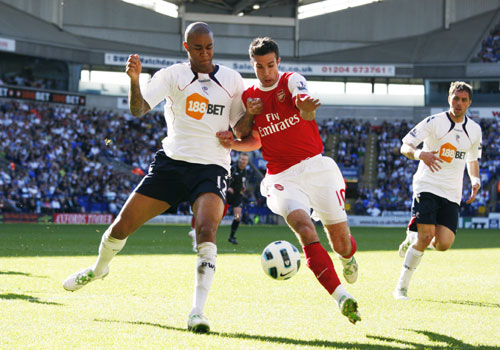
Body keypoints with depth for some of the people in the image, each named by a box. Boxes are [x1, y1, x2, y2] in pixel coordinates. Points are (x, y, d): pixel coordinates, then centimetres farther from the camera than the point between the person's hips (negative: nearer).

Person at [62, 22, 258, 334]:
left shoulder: (231, 80, 5)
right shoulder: (172, 76, 0)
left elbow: (241, 130, 9)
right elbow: (138, 109, -13)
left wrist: (251, 112, -12)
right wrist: (134, 79, -32)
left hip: (212, 168, -1)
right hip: (172, 163, 1)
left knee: (207, 231, -28)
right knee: (122, 225, 3)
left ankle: (198, 312, -27)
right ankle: (99, 269, 36)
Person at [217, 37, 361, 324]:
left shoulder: (292, 81, -3)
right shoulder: (248, 98, 8)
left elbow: (306, 112, -26)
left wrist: (306, 107, -51)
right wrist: (234, 143, -1)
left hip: (317, 167, -1)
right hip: (282, 178, 1)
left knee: (341, 240, 2)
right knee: (305, 229, -26)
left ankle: (348, 257, 43)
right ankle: (341, 297, -32)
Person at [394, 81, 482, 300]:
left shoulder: (474, 130, 10)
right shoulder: (434, 122, -5)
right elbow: (405, 146, -6)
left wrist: (475, 180, 5)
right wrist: (420, 154, -28)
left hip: (452, 194, 4)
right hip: (427, 186, -4)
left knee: (443, 244, -12)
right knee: (426, 236, -19)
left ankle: (413, 238, 23)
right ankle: (402, 286, -5)